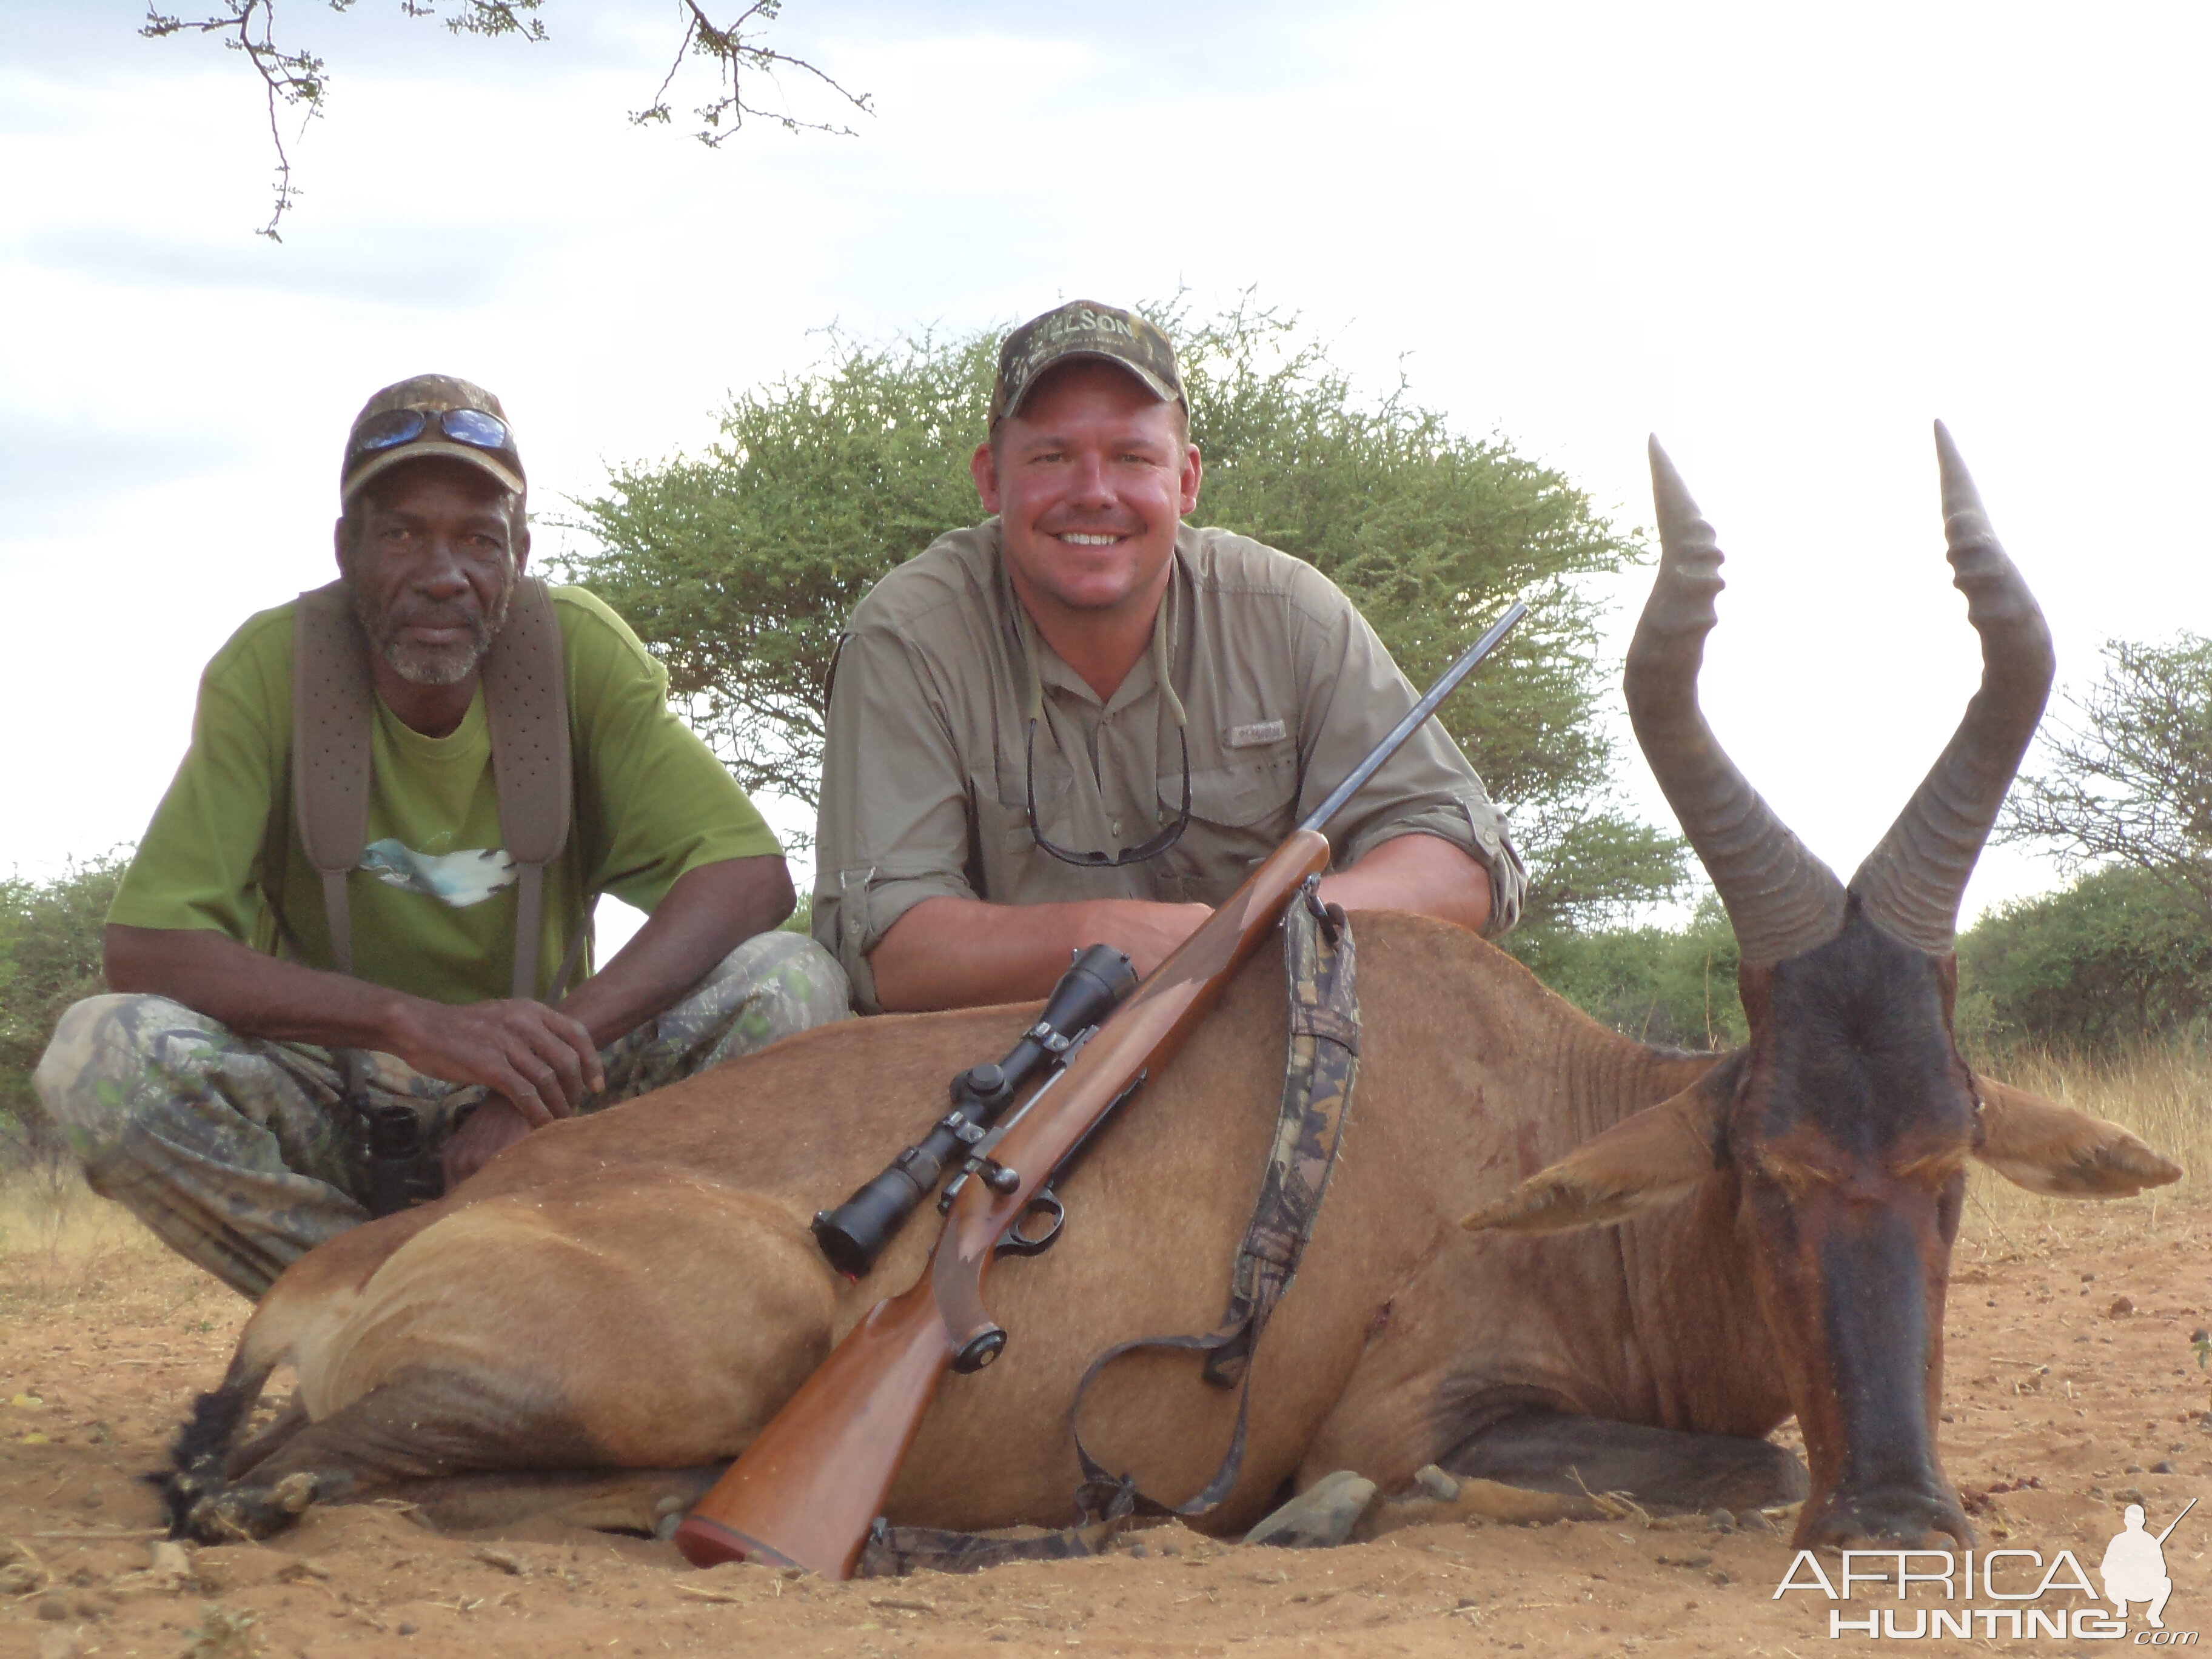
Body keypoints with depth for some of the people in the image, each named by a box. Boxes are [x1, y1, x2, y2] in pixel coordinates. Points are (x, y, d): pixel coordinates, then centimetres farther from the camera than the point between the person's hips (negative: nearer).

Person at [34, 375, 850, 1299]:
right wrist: (414, 1022, -36)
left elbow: (751, 874, -18)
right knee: (101, 1050, -30)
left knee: (791, 985, -23)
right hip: (333, 1108, -1)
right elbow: (144, 946, -22)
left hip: (539, 1085, 1)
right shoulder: (268, 667, -14)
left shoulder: (579, 650, -10)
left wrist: (558, 1049, -33)